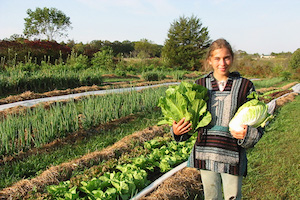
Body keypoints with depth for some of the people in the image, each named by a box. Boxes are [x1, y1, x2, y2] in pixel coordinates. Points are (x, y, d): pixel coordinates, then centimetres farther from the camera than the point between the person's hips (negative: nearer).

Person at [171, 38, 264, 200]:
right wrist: (177, 131, -6)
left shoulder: (245, 86, 0)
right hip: (205, 154, 2)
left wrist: (248, 134, -17)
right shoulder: (200, 85, 5)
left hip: (232, 156, -2)